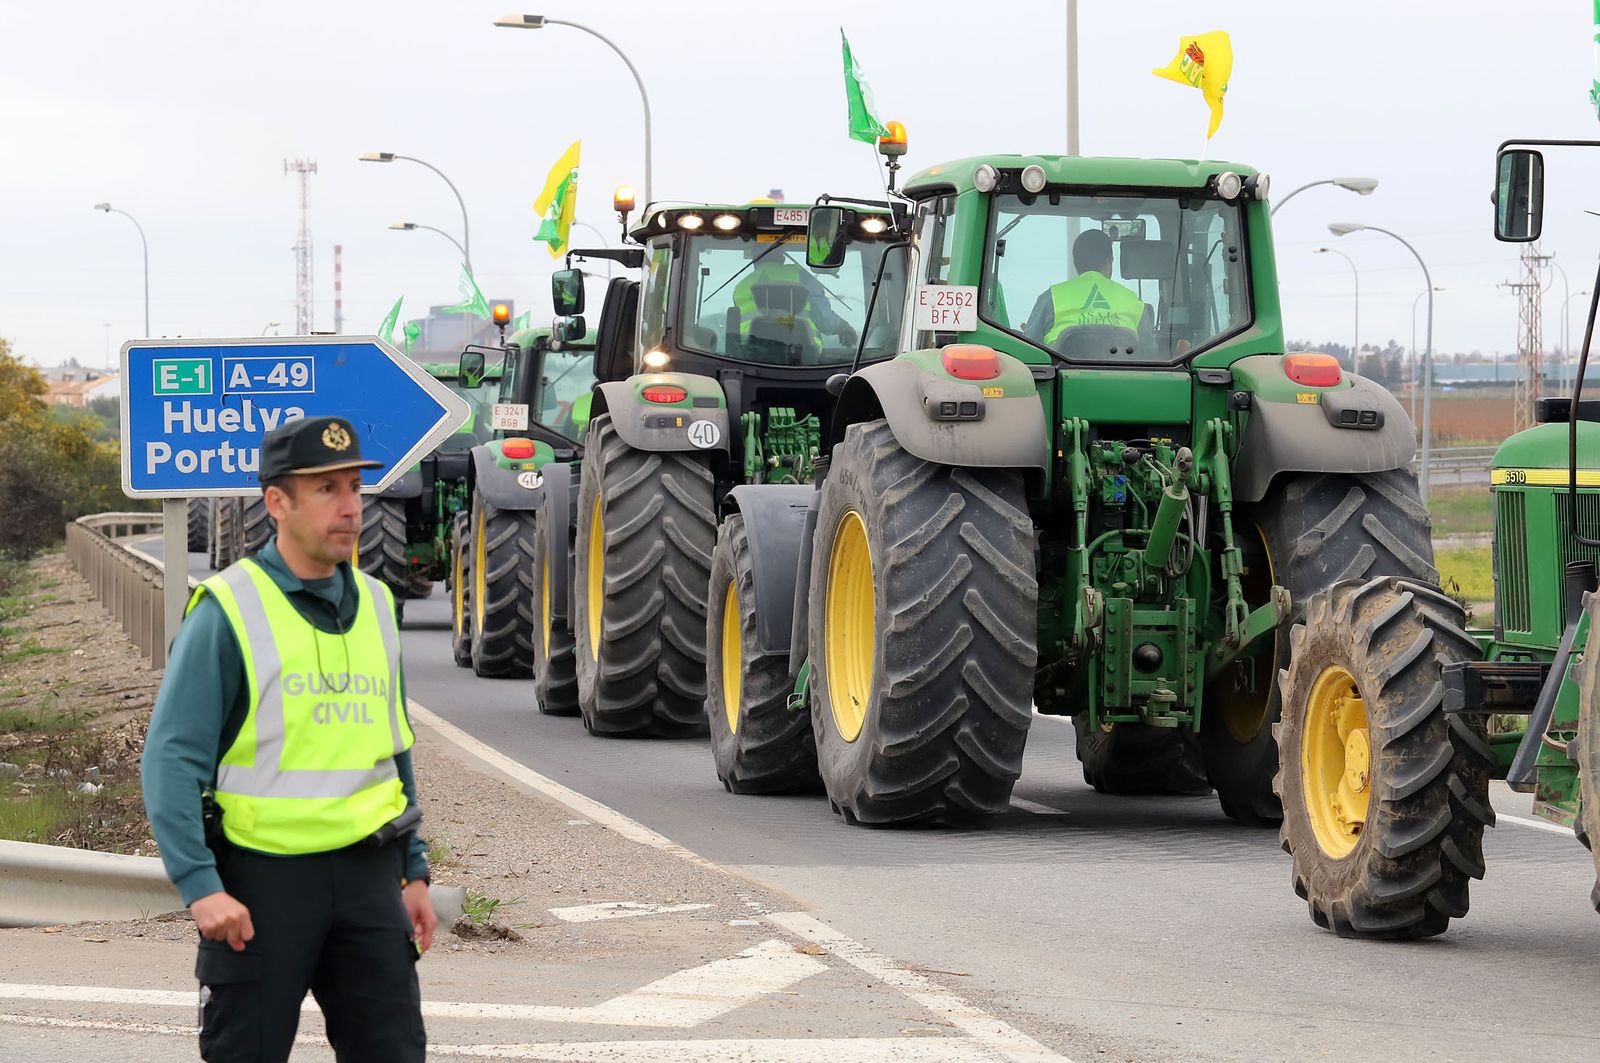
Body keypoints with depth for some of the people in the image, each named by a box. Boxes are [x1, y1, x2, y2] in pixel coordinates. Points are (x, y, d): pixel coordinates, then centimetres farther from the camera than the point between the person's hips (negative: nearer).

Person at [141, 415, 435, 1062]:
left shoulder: (374, 604, 11)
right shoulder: (229, 612, -8)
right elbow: (171, 760, -12)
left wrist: (413, 871, 17)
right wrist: (199, 885, -20)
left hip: (365, 875, 5)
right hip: (261, 874, -5)